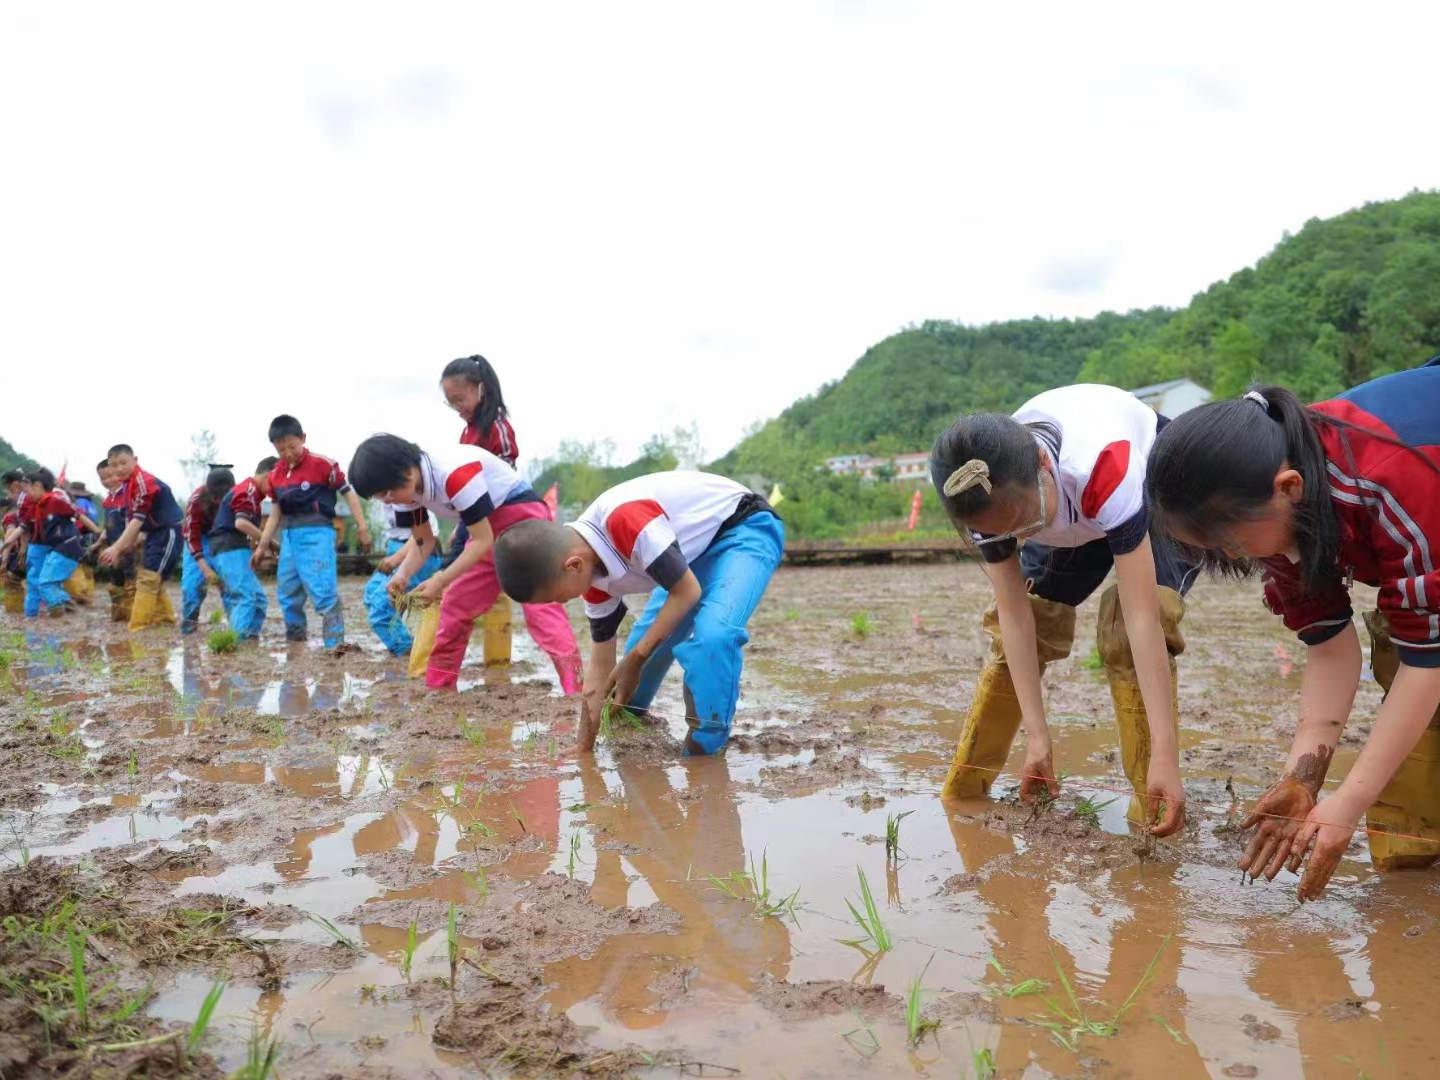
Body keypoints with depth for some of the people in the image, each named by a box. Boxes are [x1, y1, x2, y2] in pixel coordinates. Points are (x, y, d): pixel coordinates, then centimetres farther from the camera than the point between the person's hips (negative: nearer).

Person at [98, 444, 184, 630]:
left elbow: (138, 520, -24)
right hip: (156, 533, 10)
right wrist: (125, 548, -2)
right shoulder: (126, 487, 10)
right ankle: (165, 621, 25)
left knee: (148, 579, -12)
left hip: (169, 532, -10)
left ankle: (137, 629, -11)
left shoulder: (145, 482, -21)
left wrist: (116, 548, -25)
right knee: (154, 580, 15)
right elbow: (131, 522, 9)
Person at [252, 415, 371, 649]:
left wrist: (362, 528, -9)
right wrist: (261, 547, 16)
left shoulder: (323, 464, -9)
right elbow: (275, 514, 17)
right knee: (286, 593, 11)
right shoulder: (276, 475, 10)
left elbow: (348, 493, -4)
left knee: (322, 591, -13)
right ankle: (295, 640, 24)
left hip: (316, 533, -7)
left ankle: (336, 645, -10)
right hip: (289, 536, 7)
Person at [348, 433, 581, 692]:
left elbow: (482, 541, -27)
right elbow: (423, 540, 3)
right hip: (487, 528, 9)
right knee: (454, 607, 7)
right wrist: (403, 575, -16)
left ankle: (575, 694, -28)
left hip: (523, 517, -8)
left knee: (539, 605, -21)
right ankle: (437, 690, 19)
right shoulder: (406, 485, -7)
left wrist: (440, 580, -30)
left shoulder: (455, 474, -33)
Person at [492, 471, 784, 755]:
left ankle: (704, 752, -12)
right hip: (698, 547, 8)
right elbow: (601, 665, 2)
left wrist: (635, 660, -15)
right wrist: (584, 748, 6)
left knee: (713, 634, -31)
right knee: (644, 642, 12)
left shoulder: (626, 520, -37)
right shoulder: (592, 571, -8)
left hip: (746, 528, -8)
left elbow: (687, 592, -25)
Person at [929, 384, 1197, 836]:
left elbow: (1142, 617, -47)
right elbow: (1015, 615, -26)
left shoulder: (1105, 465, -47)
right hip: (1073, 513, 4)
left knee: (1125, 629, -27)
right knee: (1020, 625, -5)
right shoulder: (986, 498, -30)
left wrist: (1165, 756, -48)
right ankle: (960, 795, 9)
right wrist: (1037, 737, -29)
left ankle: (1153, 815, -15)